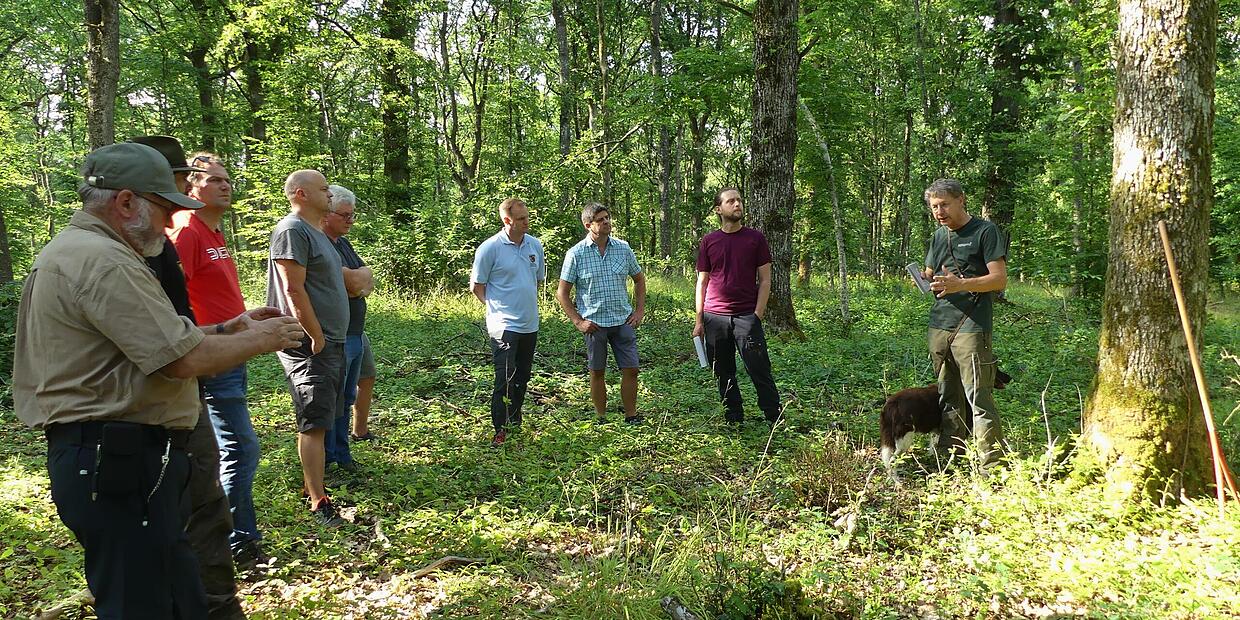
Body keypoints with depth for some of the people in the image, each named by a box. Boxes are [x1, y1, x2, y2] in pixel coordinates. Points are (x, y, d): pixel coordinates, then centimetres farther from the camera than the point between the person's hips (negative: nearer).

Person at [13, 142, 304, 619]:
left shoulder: (68, 252, 18)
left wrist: (228, 329, 14)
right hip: (123, 460, -11)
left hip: (104, 458, 11)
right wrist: (258, 340, -6)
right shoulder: (103, 260, -18)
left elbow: (156, 341, 19)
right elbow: (183, 360, -22)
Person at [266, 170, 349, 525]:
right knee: (313, 423, -6)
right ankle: (319, 504, -1)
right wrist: (316, 337, -17)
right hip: (309, 346, -10)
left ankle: (311, 486, 28)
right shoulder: (292, 231, -13)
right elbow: (294, 290, -20)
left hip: (330, 343, 10)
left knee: (319, 421, 17)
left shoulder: (316, 233, 18)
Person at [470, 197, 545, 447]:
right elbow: (477, 286, -3)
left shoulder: (535, 245, 7)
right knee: (505, 378, -10)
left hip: (530, 324, 7)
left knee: (523, 376, 16)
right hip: (504, 325, -6)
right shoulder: (489, 248, -11)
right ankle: (501, 430, -3)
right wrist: (496, 305, 1)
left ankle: (515, 421, 31)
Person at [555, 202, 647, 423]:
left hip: (623, 320, 3)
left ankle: (631, 417, 18)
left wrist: (640, 310, 7)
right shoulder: (576, 253, -6)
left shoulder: (623, 248, 3)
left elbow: (639, 279, 17)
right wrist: (578, 321, -8)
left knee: (631, 370, 3)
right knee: (597, 373, 8)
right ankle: (602, 420, 20)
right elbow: (562, 293, -2)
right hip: (593, 323, -2)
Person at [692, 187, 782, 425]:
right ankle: (734, 421, 20)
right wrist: (699, 320, 5)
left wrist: (757, 316, -6)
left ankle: (774, 421, 4)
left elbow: (765, 280, 3)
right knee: (724, 375, 8)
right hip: (715, 317, 2)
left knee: (760, 370, -5)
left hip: (747, 316, -2)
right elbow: (702, 282, 11)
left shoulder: (755, 238, 4)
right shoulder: (708, 241, 8)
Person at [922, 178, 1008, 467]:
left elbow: (1000, 280, -9)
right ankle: (950, 455, 21)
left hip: (971, 326, -7)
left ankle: (992, 464, -5)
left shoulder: (985, 231, -3)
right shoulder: (939, 235, 17)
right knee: (948, 397, 13)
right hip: (939, 324, 7)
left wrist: (960, 284, -23)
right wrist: (923, 281, 1)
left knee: (979, 397, -9)